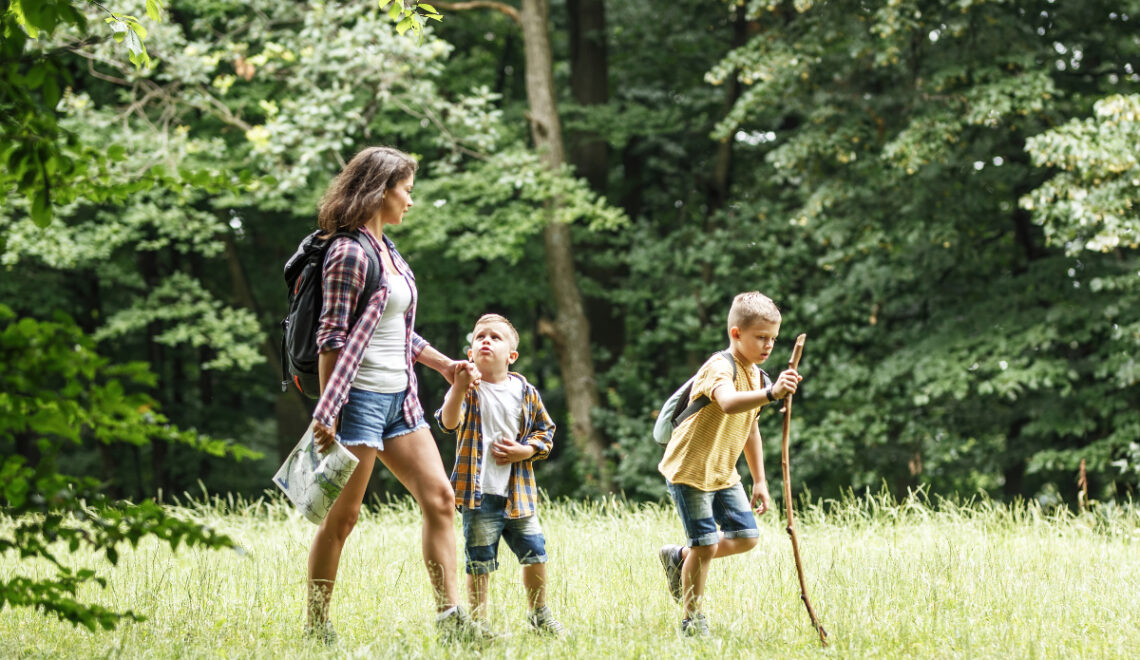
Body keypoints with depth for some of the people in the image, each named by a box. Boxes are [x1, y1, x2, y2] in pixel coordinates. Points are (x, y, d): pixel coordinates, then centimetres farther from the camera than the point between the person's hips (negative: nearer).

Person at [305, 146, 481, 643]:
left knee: (439, 497, 4)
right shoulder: (349, 253, -12)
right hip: (360, 396, -9)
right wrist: (326, 414, -19)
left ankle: (450, 616, 5)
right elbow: (332, 337, -16)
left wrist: (444, 364, 18)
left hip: (399, 397, 9)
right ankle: (317, 627, 6)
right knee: (343, 515, -3)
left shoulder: (387, 250, 15)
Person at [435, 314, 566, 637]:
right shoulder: (469, 390, -4)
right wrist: (459, 389, -39)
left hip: (518, 492, 3)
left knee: (535, 553, 9)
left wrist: (524, 451, -6)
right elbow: (449, 422, -21)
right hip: (480, 493, -3)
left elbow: (545, 432, 13)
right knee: (479, 562, 0)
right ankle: (478, 621, 12)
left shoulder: (526, 393, 5)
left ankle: (539, 614, 28)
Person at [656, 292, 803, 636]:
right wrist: (770, 393, -62)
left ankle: (679, 557, 26)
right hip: (689, 469, -9)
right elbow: (729, 404, -46)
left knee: (746, 537, 5)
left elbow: (750, 427, 18)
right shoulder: (720, 368, -23)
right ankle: (691, 621, 10)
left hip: (723, 472, 9)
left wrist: (759, 480, 18)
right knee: (706, 545, -7)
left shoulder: (755, 374, 7)